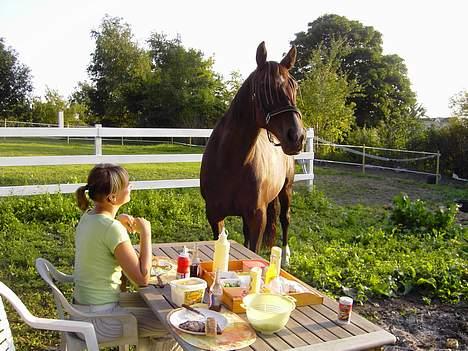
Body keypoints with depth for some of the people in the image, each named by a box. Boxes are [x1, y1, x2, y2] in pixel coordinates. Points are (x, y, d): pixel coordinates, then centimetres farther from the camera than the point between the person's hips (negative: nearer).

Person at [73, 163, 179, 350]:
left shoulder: (88, 216, -1)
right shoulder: (112, 228, -27)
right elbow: (142, 278, -25)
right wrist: (146, 232, -18)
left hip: (83, 307, 9)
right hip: (98, 319, -9)